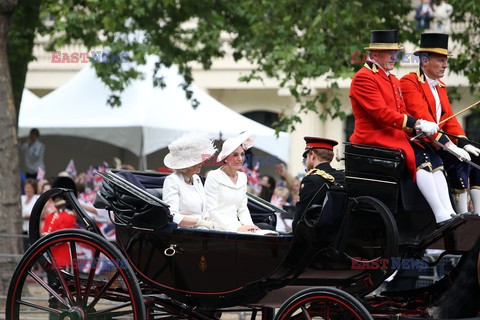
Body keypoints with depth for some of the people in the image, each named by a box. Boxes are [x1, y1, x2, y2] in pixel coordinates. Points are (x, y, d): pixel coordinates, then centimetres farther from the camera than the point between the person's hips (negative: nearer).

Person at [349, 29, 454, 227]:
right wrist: (417, 124, -22)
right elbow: (381, 113, -18)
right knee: (419, 157, -27)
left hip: (395, 136, 9)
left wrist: (419, 127, -4)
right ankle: (441, 216, -30)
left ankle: (448, 215, -24)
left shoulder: (393, 81, 22)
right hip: (373, 138, -9)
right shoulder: (363, 77, -8)